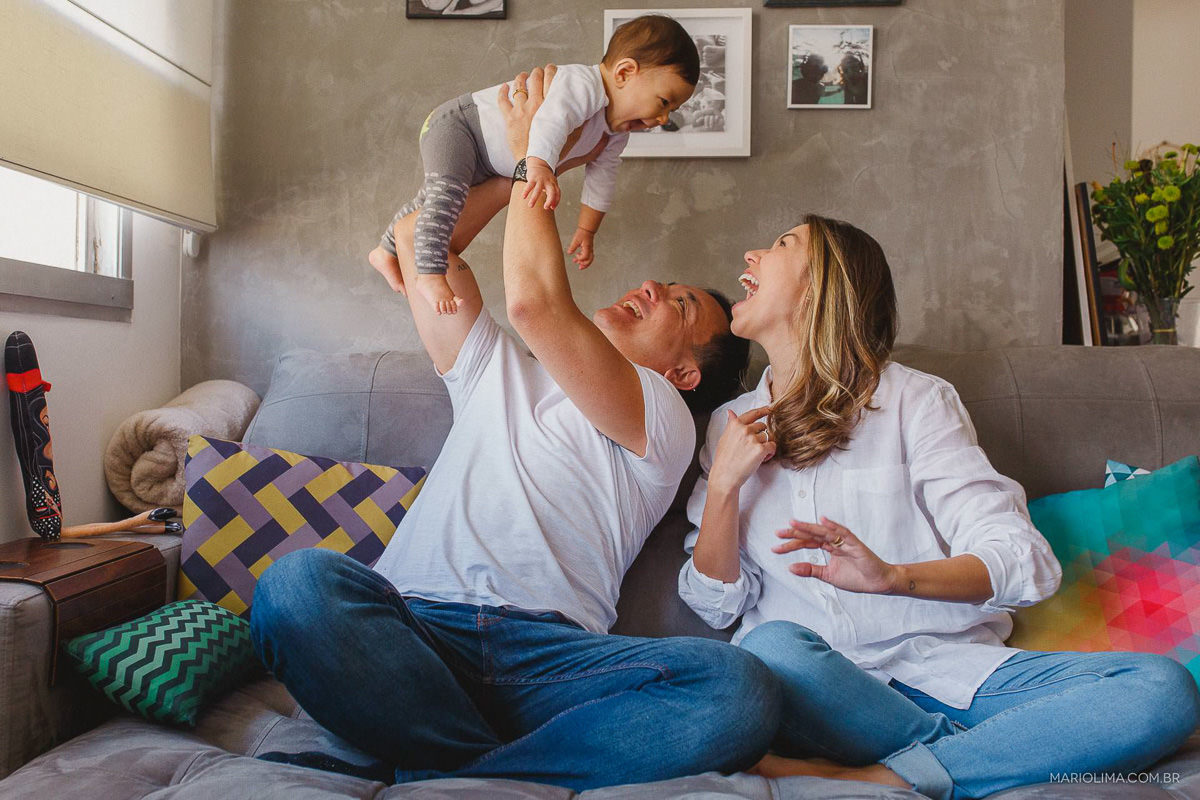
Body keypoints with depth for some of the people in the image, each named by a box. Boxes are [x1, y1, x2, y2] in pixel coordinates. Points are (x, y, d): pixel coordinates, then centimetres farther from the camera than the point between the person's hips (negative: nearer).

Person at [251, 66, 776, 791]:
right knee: (297, 581, -31)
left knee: (740, 688, -31)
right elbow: (417, 239, 25)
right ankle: (515, 770, -19)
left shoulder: (665, 421, 13)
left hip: (550, 653, -2)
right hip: (414, 629, 3)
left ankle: (428, 776, -26)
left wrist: (533, 153, 10)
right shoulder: (498, 371, 29)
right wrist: (521, 171, 31)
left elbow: (534, 301, -3)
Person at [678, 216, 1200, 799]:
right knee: (771, 645, -34)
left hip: (942, 667, 0)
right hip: (817, 685, 1)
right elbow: (716, 606, 6)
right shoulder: (729, 425, 11)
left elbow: (1025, 561, -8)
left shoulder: (913, 399, 3)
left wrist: (892, 576, -27)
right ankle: (1000, 752, -13)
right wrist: (724, 483, -9)